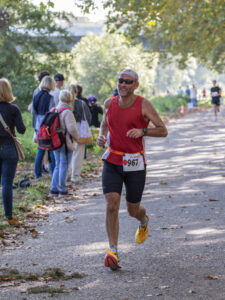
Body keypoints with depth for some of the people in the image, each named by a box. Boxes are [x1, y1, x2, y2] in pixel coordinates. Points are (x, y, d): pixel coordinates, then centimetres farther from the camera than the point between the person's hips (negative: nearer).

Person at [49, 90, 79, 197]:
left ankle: (53, 189, 14)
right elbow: (71, 128, -20)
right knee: (64, 165, 1)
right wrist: (77, 137, -4)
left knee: (58, 165, 15)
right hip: (65, 143, -7)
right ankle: (62, 190, 5)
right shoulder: (67, 112, -16)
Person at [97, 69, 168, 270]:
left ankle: (144, 221, 47)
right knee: (111, 206, -14)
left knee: (133, 210, 9)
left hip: (135, 164, -2)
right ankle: (113, 251, -9)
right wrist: (102, 136, 2)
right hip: (112, 162, 2)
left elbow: (163, 131, -6)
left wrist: (142, 131, -24)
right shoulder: (110, 103, 4)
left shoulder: (143, 105, -8)